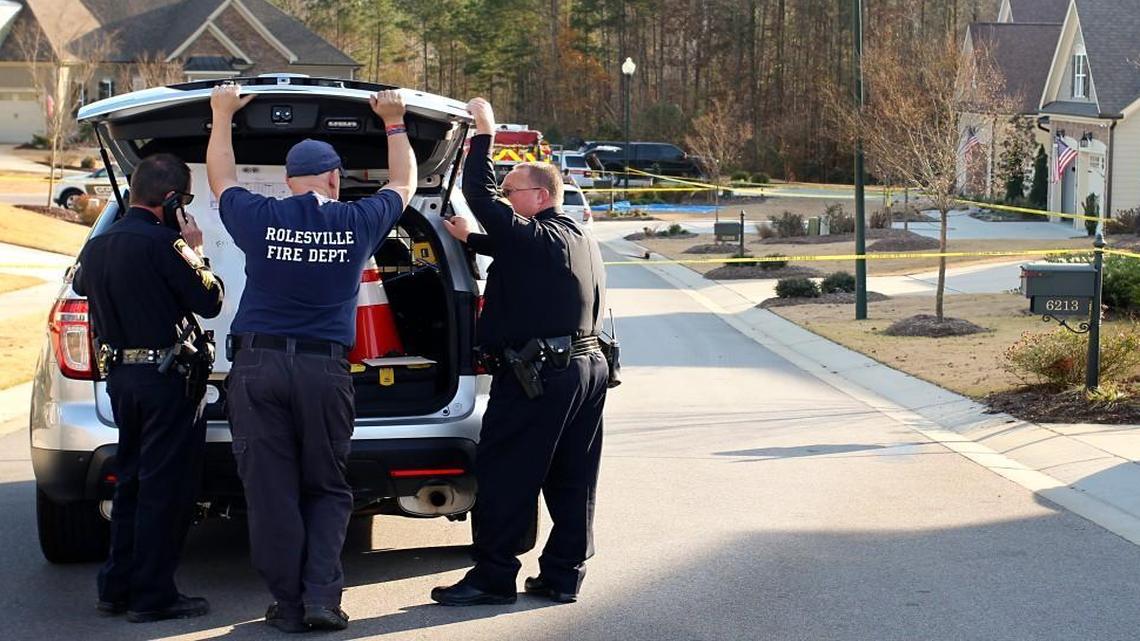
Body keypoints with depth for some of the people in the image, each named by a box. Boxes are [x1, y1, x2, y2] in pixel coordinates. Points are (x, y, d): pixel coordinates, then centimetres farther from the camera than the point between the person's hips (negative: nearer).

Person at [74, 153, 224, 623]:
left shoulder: (97, 246, 8)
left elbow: (80, 283, 29)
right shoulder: (162, 243, -17)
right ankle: (152, 596, 1)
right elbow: (209, 301, -13)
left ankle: (116, 588, 20)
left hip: (119, 374, 8)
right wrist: (194, 252, 0)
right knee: (164, 487, -1)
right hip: (166, 377, -8)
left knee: (130, 480, 17)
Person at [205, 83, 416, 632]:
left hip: (257, 368, 0)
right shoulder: (359, 222, 1)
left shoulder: (260, 219, 1)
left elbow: (220, 178, 22)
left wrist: (222, 116, 34)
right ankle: (321, 597, -2)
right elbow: (403, 184, 22)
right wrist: (393, 123, 34)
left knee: (271, 492, 5)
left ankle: (288, 603, 7)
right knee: (327, 490, 11)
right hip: (325, 368, 0)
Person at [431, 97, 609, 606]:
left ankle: (493, 577, 1)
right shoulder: (578, 239, 16)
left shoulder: (536, 237, -13)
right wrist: (469, 239, 33)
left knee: (503, 476, -2)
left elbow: (479, 193, -16)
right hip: (588, 368, 9)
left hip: (537, 376, -9)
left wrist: (483, 135, -7)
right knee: (571, 481, 11)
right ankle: (563, 575, 16)